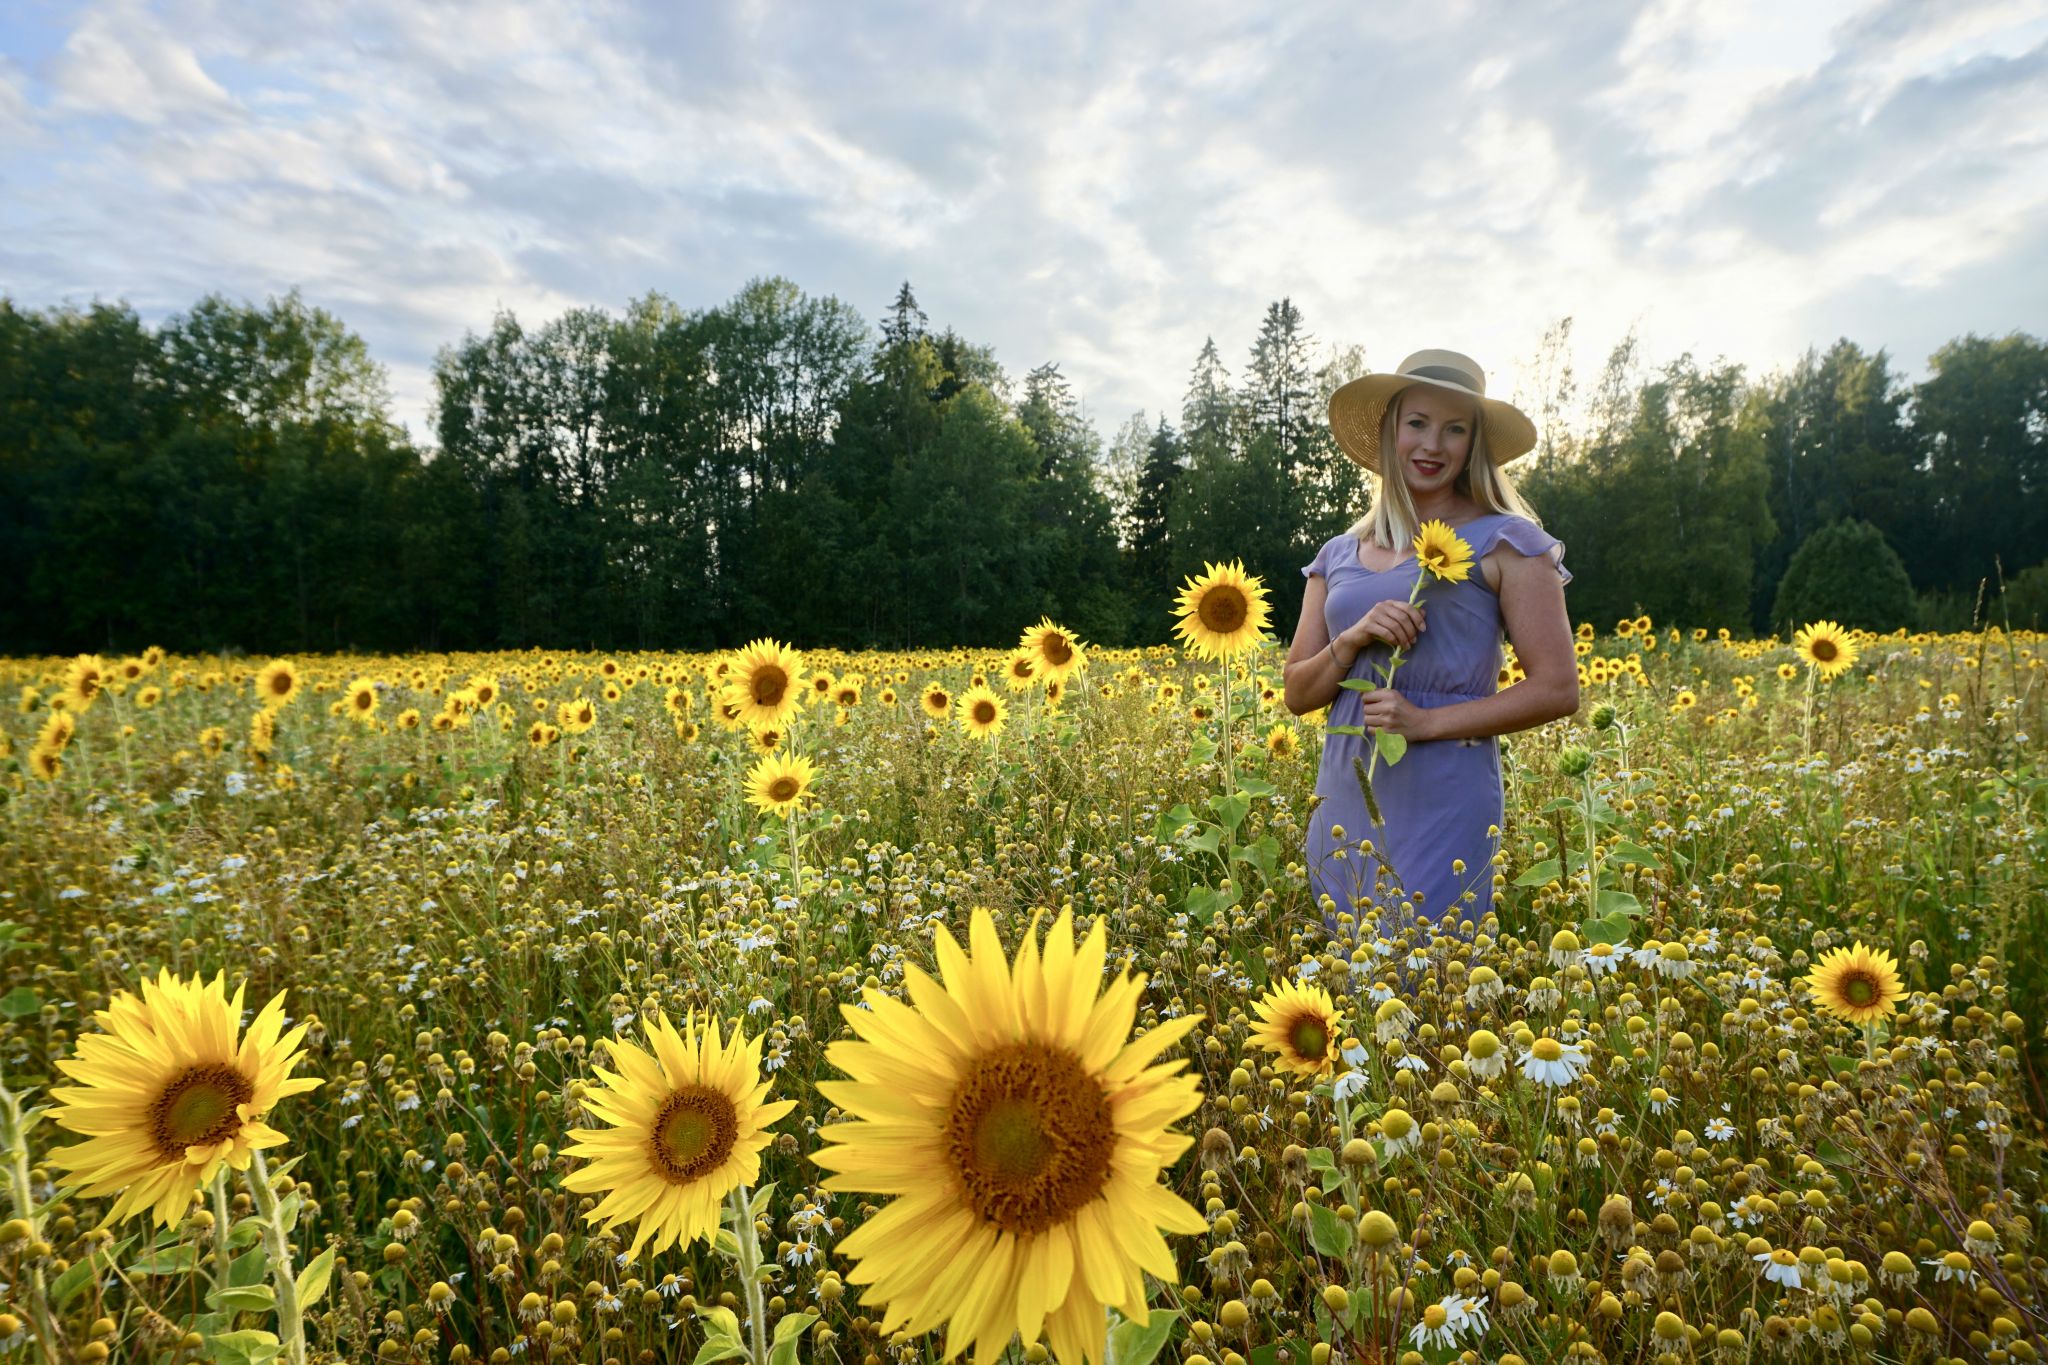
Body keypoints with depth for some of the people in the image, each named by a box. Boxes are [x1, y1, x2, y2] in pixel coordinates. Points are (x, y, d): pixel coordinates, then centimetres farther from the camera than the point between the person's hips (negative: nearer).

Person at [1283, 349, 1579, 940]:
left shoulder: (1504, 541, -1)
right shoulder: (1338, 557, 11)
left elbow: (1557, 690, -6)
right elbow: (1297, 693, 10)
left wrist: (1426, 720, -14)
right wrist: (1354, 638, -9)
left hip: (1443, 805, -4)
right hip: (1345, 806, 4)